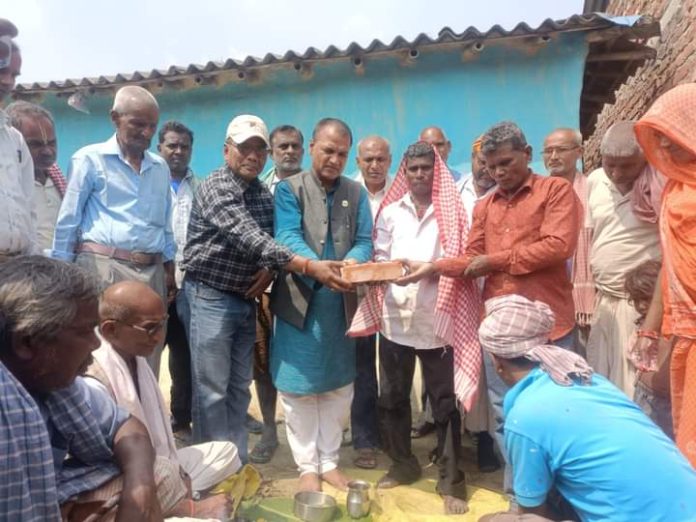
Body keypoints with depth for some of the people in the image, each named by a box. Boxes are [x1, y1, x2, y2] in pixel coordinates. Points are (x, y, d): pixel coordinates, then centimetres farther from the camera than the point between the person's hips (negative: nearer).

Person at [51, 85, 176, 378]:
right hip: (103, 268, -5)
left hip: (152, 271, 5)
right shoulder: (89, 159, 0)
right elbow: (68, 221, -1)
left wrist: (170, 270, 15)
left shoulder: (160, 168, 15)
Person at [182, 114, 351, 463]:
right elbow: (248, 238, -29)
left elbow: (267, 240, 14)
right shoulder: (215, 187, -16)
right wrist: (309, 267, -37)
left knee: (239, 388, 13)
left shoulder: (264, 194, 9)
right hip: (211, 298, -7)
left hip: (246, 300, 7)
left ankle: (237, 462, 26)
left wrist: (269, 270, -10)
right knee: (212, 391, 1)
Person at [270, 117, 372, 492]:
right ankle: (307, 465, 21)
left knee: (339, 387, 11)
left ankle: (330, 461, 28)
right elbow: (287, 238, -15)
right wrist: (315, 266, -33)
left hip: (340, 302, 4)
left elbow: (364, 241, 0)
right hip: (299, 300, -3)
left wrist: (350, 264, -23)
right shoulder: (289, 188, -1)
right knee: (298, 387, 5)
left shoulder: (356, 193, 9)